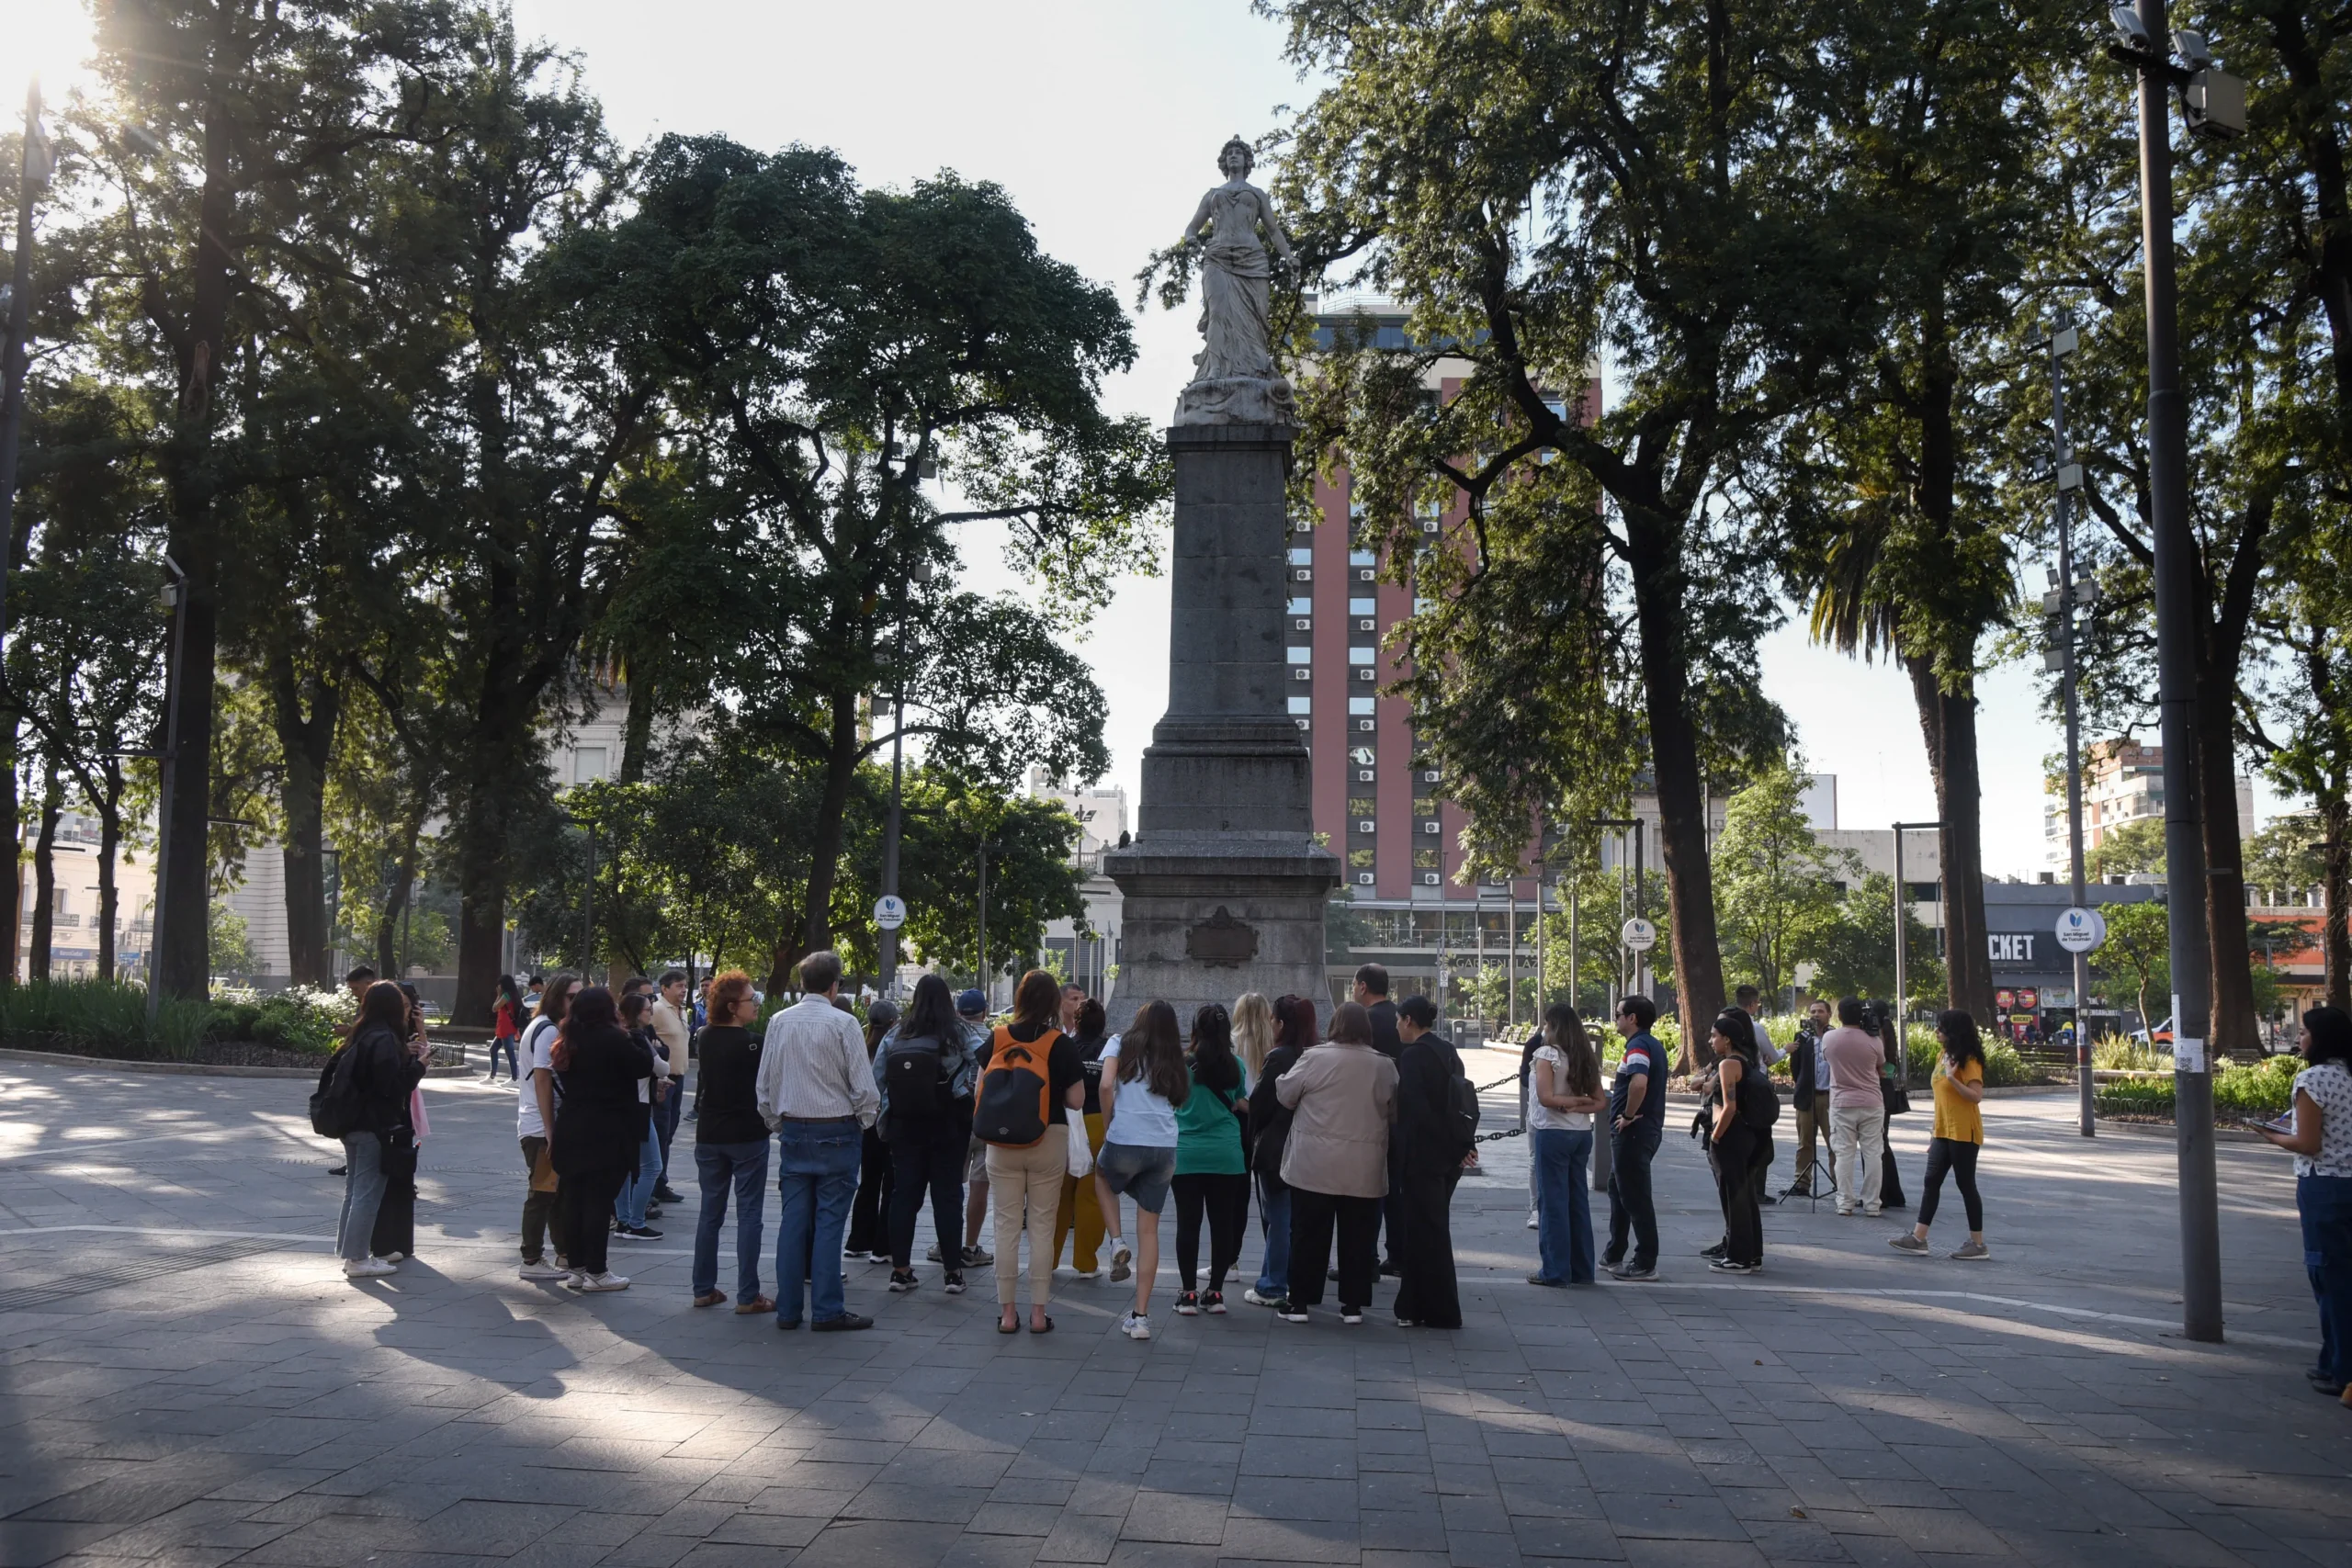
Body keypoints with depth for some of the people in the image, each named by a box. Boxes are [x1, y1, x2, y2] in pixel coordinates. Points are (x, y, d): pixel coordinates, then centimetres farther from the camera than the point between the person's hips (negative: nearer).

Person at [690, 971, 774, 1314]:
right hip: (747, 1136, -6)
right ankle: (747, 1296, 1)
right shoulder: (751, 1043, -17)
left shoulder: (705, 1038, 2)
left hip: (709, 1135, 6)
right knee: (749, 1215, 0)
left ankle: (704, 1289, 19)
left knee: (710, 1212, 14)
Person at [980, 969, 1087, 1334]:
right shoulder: (1061, 1044, -9)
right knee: (1042, 1227, 7)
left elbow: (981, 1088, 5)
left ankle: (1007, 1311, 12)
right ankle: (1039, 1311, 10)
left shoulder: (996, 1039, -2)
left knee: (1007, 1226, 8)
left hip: (1002, 1143, 2)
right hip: (1048, 1140, -2)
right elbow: (1076, 1100, -7)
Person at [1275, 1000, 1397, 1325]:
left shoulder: (1313, 1058, -8)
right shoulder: (1384, 1066, -2)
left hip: (1314, 1167, -1)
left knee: (1308, 1234, 7)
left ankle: (1300, 1301, 11)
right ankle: (1353, 1304, 14)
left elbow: (1285, 1096, 2)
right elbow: (1395, 1113, 8)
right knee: (1357, 1237, 11)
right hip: (1364, 1171, 2)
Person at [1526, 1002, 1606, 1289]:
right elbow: (1600, 1102, 9)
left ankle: (1556, 1271, 3)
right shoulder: (1587, 1057, 10)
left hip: (1553, 1133, -7)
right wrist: (1578, 1107, -5)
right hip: (1582, 1134, 7)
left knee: (1554, 1203, -1)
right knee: (1579, 1201, 12)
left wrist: (1571, 1101, -7)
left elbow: (1546, 1097, -20)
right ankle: (1582, 1269, 18)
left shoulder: (1547, 1053, -10)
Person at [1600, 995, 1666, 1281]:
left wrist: (1629, 1115, -25)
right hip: (1647, 1128, 11)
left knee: (1635, 1197, -3)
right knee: (1619, 1190, 20)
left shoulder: (1638, 1046, -18)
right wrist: (1619, 1086, 16)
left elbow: (1639, 1083, -37)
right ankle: (1613, 1255, 29)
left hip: (1633, 1132, -11)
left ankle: (1645, 1264, 3)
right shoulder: (1653, 1045, 14)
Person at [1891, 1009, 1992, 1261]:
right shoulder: (1942, 1057, 13)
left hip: (1964, 1134, -8)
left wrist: (1953, 1078, -31)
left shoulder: (1968, 1061, -12)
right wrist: (1935, 1131, 19)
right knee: (1932, 1181, 5)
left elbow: (1976, 1096, -21)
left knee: (1965, 1184, -2)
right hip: (1943, 1133, 8)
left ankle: (1978, 1244, 7)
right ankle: (1918, 1238, 6)